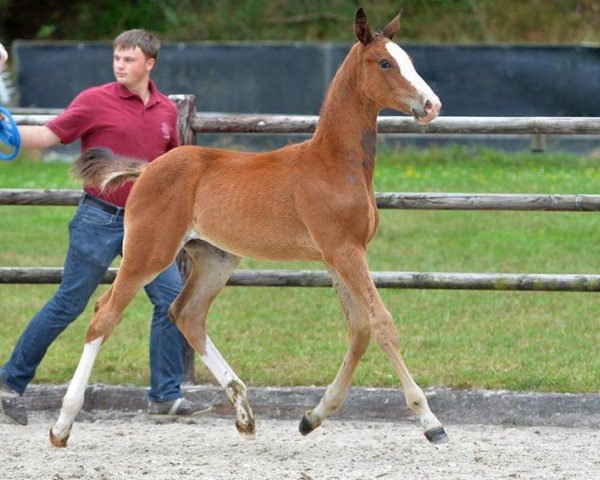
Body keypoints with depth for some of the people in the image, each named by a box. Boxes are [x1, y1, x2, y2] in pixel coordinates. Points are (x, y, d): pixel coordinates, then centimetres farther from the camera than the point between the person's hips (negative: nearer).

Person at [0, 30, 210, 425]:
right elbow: (47, 135, -11)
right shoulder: (96, 101, -6)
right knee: (69, 305, -2)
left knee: (173, 298, -4)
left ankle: (166, 396, 3)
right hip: (100, 218, -5)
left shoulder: (166, 110, 9)